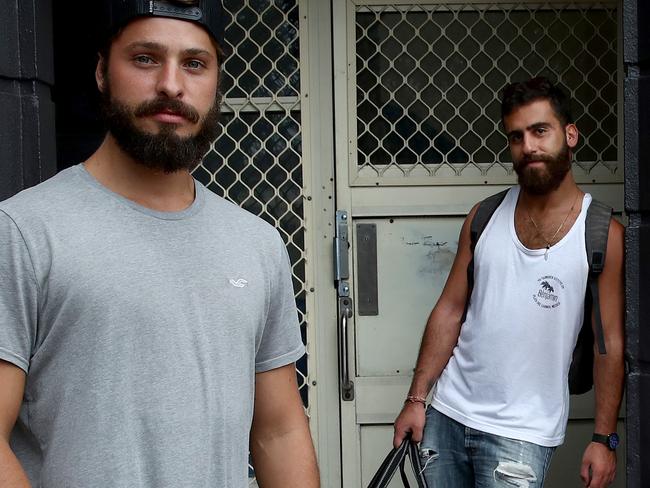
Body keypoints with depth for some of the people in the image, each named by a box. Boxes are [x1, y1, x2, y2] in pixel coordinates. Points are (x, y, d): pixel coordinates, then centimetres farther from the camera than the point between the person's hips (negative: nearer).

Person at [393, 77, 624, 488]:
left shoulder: (603, 234, -5)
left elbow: (611, 343, -4)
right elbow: (450, 311, 4)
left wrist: (604, 438, -8)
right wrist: (416, 399, 1)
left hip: (521, 434, -3)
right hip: (446, 414, 3)